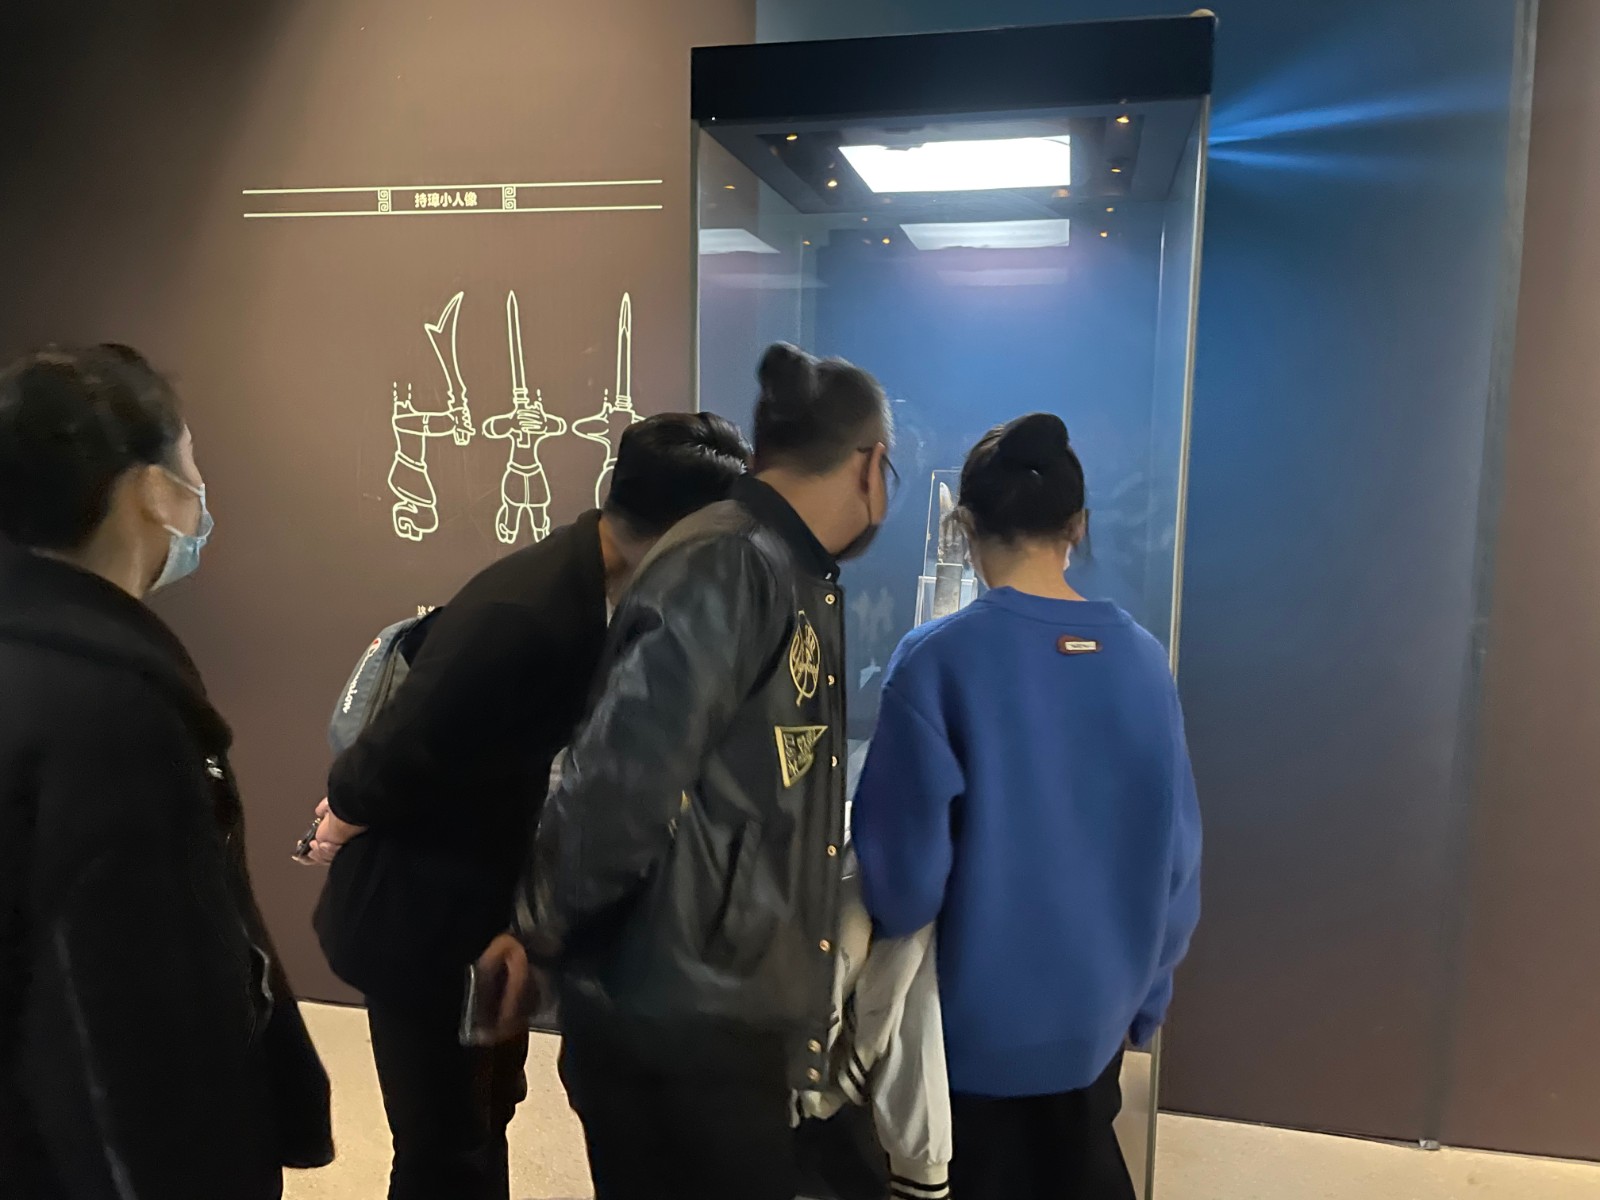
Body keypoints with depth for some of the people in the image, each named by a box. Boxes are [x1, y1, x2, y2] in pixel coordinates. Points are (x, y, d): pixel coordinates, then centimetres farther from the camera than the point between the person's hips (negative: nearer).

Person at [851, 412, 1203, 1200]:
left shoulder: (938, 661, -20)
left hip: (978, 1015, -3)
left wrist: (889, 918, 6)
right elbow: (1176, 855, -1)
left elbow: (904, 863, -17)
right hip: (1096, 1007, 4)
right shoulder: (1142, 661, -7)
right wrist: (1145, 992, 13)